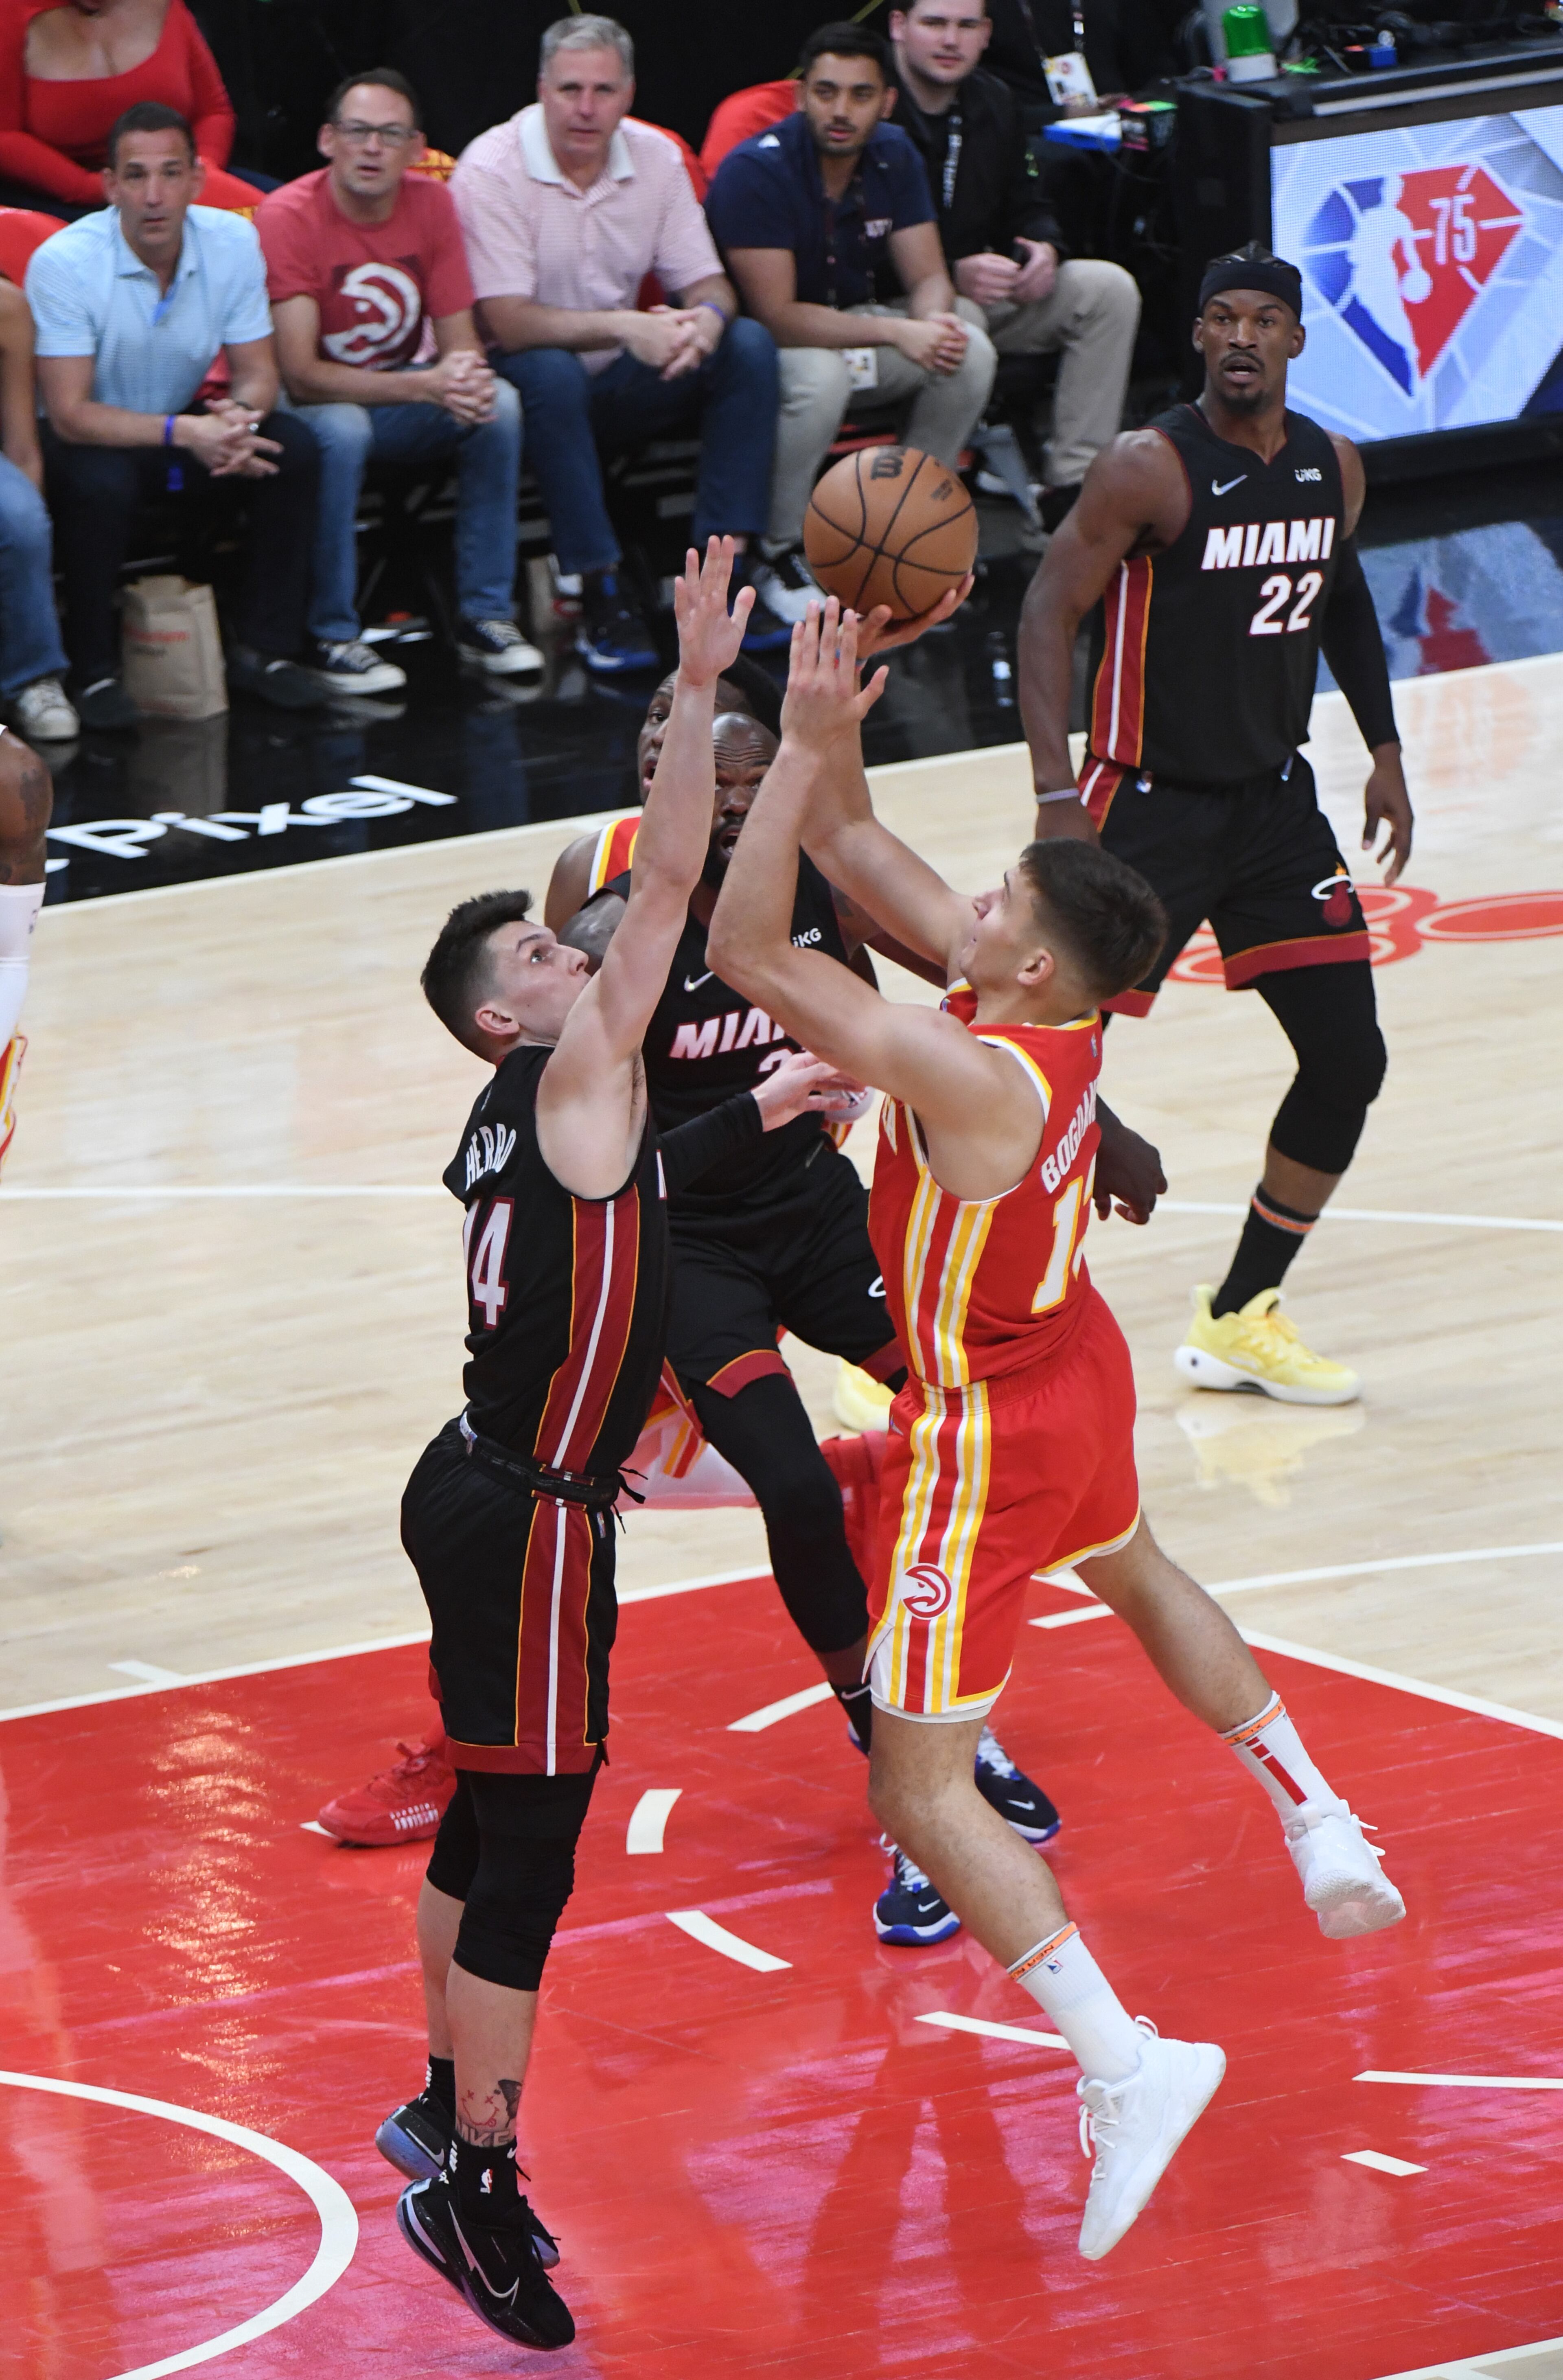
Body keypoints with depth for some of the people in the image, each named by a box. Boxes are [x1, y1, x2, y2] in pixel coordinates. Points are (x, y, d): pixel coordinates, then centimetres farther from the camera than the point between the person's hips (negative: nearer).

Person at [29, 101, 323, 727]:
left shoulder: (233, 243, -11)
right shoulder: (64, 263, -24)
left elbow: (257, 372, -4)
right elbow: (70, 415, -26)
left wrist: (240, 413, -30)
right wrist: (184, 434, -38)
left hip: (184, 424, 5)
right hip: (90, 440, -5)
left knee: (292, 448, -19)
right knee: (102, 483, -37)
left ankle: (262, 649, -6)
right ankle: (94, 671, -17)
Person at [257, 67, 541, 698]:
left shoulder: (432, 204, -5)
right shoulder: (288, 217, -21)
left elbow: (460, 338, -2)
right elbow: (300, 375, -26)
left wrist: (470, 379, -29)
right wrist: (424, 387, -36)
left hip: (399, 397, 5)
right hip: (309, 407, -5)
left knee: (498, 405, -21)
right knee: (341, 428, -37)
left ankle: (486, 617, -11)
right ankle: (333, 639, -25)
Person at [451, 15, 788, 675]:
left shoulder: (655, 157, 0)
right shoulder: (492, 170, -17)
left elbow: (707, 283, 1)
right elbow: (504, 322, -24)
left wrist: (707, 318, -25)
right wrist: (623, 328, -35)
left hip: (618, 382, 5)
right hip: (522, 377, -5)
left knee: (748, 346, -15)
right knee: (551, 374, -39)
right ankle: (601, 596, -34)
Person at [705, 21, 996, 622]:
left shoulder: (894, 157, -3)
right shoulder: (754, 172, -23)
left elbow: (928, 278, -2)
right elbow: (776, 315, -27)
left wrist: (935, 320, -29)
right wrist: (895, 333, -34)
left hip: (857, 327, 6)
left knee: (970, 352, -18)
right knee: (820, 375, -38)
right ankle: (784, 556, -18)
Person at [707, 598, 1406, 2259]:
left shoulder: (970, 1076, -35)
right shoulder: (1050, 1004, -12)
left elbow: (747, 951, -35)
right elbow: (854, 847, -4)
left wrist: (806, 744, -35)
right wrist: (829, 731, -19)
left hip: (989, 1432, -9)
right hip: (1077, 1373, 9)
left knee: (919, 1784, -4)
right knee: (1134, 1576, 40)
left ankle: (1124, 2062, -12)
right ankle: (1325, 1838, 53)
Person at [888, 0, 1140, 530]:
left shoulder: (992, 103, 9)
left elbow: (1026, 206, 19)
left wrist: (1044, 250, -6)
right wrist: (952, 276, -28)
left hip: (980, 292, 8)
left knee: (1109, 290, -7)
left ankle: (1072, 486, -12)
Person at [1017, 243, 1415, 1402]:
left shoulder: (1334, 469, 3)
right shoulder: (1153, 469, -16)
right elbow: (1050, 614, -16)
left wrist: (1386, 753, 18)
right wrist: (1060, 799, -25)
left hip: (1275, 797, 6)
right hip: (1150, 803, -6)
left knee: (1349, 1059, 4)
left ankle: (1241, 1320, 19)